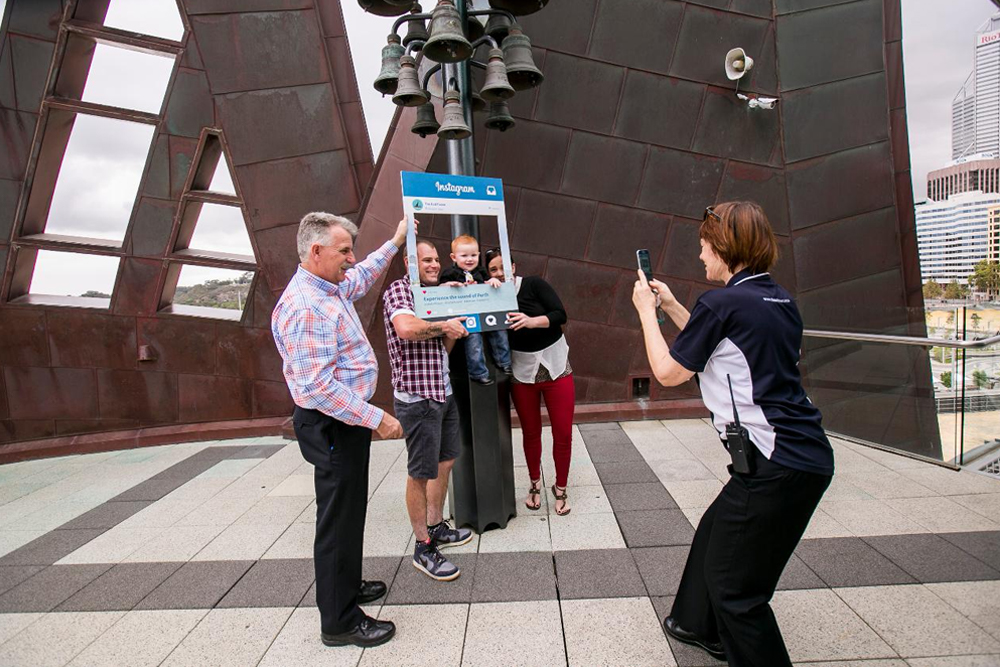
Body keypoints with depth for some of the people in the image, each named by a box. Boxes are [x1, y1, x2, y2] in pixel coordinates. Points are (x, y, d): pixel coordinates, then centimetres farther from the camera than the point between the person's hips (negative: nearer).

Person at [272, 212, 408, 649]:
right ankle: (339, 622, 16)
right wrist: (376, 418, -26)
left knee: (349, 510, 22)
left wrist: (395, 242, 31)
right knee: (339, 518, 1)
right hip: (333, 426, -10)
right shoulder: (305, 308, -25)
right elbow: (318, 386, -29)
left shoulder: (332, 288, 7)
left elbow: (363, 277, 31)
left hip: (346, 420, 10)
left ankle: (346, 586, 41)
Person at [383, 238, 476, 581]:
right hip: (417, 396, -9)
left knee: (445, 462, 17)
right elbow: (406, 327, -32)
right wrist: (444, 325, -16)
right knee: (421, 473, -1)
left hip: (444, 393, 9)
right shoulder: (398, 290, -10)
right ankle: (423, 547, 10)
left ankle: (436, 527, 33)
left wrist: (454, 327, -1)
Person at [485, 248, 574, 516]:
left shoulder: (534, 284, -9)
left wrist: (531, 321, -30)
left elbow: (560, 314, -14)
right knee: (530, 433, 13)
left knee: (563, 433, 3)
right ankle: (535, 484, 34)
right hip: (522, 372, 2)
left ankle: (560, 488, 23)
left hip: (556, 366, -1)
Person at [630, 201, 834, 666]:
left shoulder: (722, 303, -15)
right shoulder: (780, 299, 11)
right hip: (807, 454, 10)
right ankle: (703, 626, 47)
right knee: (715, 533, 27)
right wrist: (672, 307, 23)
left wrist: (646, 310, 8)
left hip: (778, 464, -10)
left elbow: (668, 371, -4)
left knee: (735, 585, 4)